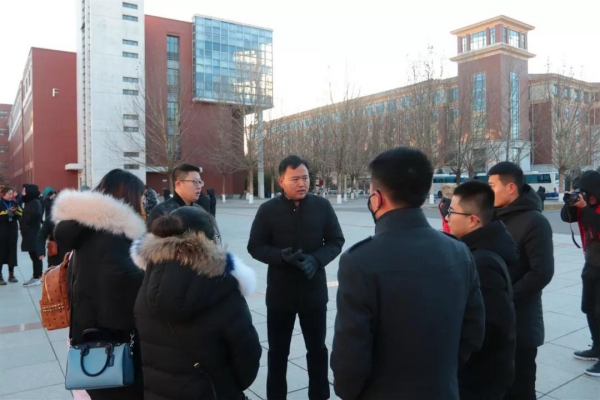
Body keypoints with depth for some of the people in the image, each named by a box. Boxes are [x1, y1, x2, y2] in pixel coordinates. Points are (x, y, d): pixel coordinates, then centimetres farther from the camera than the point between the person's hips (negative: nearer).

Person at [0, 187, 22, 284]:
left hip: (13, 231, 4)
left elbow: (20, 215, 5)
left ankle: (11, 274, 17)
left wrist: (15, 212, -13)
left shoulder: (14, 203, 9)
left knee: (12, 252, 8)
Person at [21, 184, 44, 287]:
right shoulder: (29, 202, 15)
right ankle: (38, 276, 20)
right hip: (30, 233, 9)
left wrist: (28, 222, -15)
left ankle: (36, 278, 0)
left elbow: (37, 214, -29)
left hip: (33, 233, -9)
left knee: (35, 255, -4)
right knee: (34, 255, 13)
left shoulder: (35, 202, -14)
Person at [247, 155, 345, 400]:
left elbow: (336, 241, 1)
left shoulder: (322, 206, -5)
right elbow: (255, 247, -3)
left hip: (314, 290, 1)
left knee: (317, 348, 16)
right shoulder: (268, 210, -7)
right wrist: (281, 256, -22)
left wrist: (316, 260, -19)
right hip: (280, 292, -1)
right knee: (278, 351, 14)